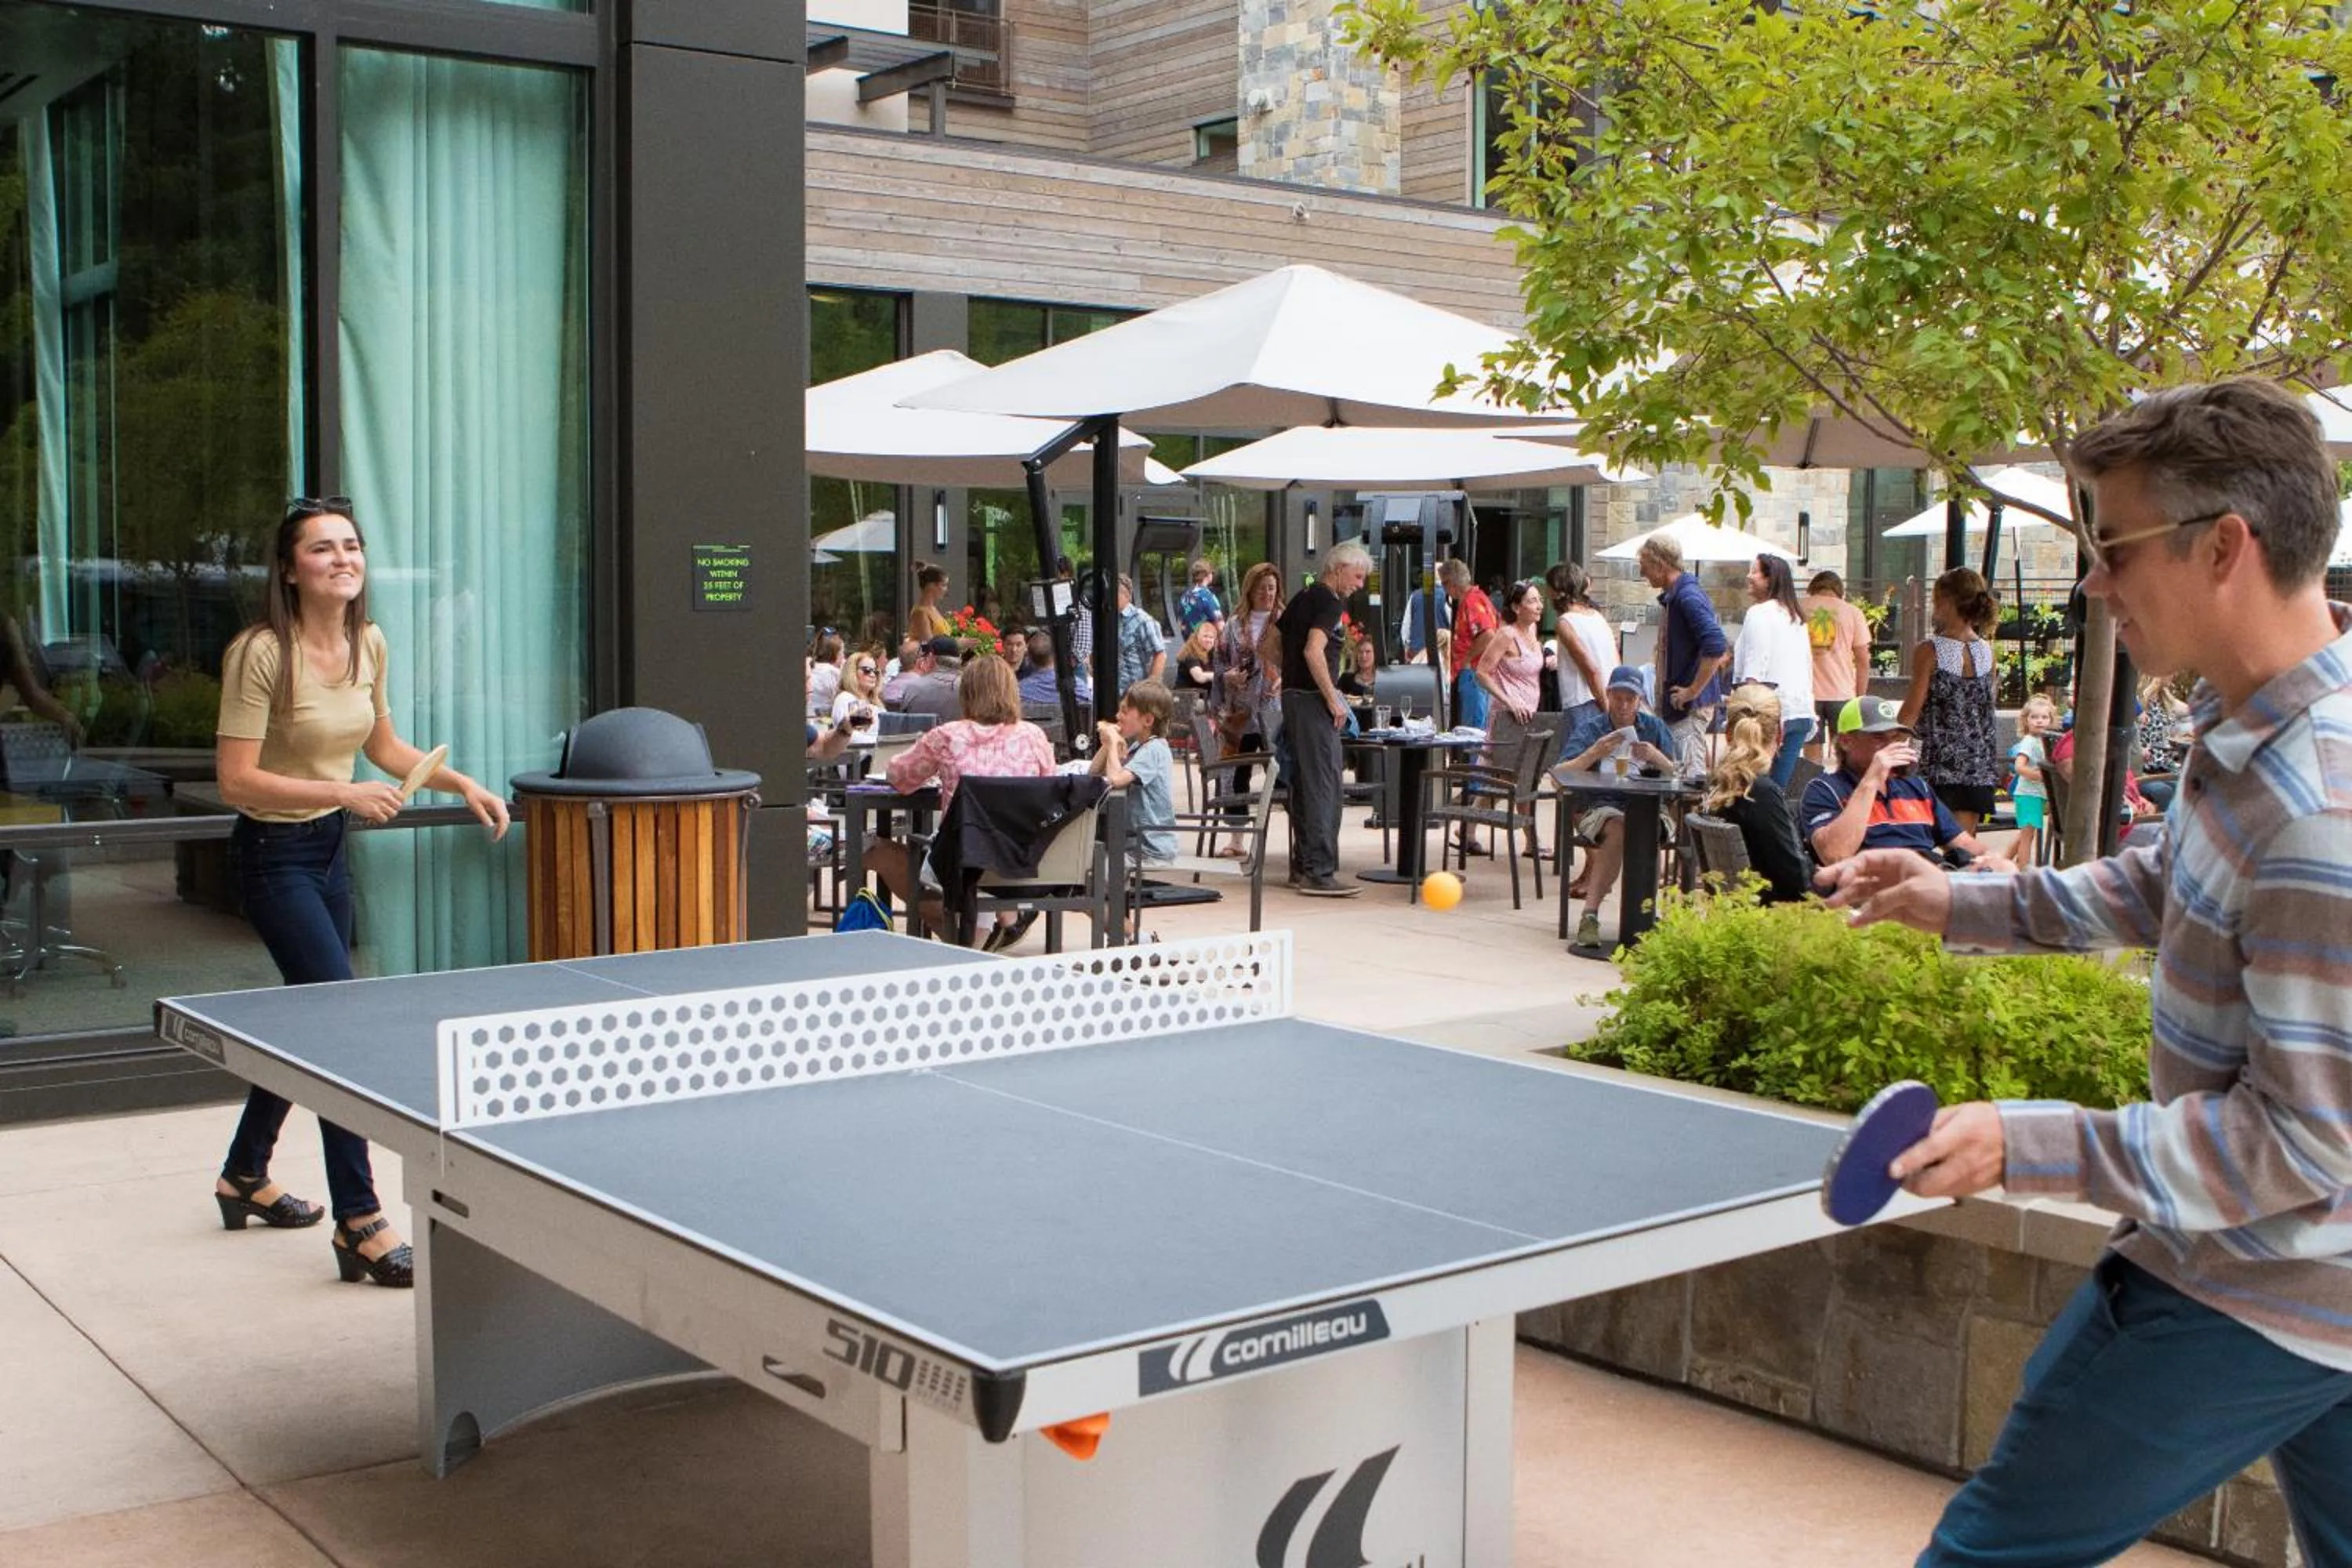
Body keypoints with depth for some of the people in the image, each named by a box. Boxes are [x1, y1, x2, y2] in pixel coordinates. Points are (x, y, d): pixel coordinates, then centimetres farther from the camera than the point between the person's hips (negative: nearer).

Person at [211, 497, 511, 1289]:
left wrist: (462, 784, 9)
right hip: (275, 853, -8)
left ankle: (244, 1176, 38)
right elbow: (236, 781, -21)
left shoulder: (370, 645, 2)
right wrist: (343, 793, -26)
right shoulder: (260, 654, -20)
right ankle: (358, 1223, -9)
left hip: (330, 848, 8)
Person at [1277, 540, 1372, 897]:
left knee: (1303, 783, 14)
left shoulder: (1303, 596, 15)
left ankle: (1302, 866, 20)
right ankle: (1319, 872, -12)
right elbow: (1313, 651, -25)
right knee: (1323, 785, -9)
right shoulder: (1330, 602, -13)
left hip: (1292, 695, 10)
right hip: (1313, 700, -10)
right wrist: (1334, 700, -19)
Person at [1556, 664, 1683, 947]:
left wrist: (1658, 759, -17)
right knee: (1619, 827, -36)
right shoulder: (1590, 729, 6)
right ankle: (1590, 915, -37)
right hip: (1601, 806, -2)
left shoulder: (1655, 727, 13)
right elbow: (1559, 775, -8)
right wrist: (1593, 754, -23)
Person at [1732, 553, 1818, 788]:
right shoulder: (1796, 617, 18)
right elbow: (1808, 666, 20)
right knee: (1781, 785, 8)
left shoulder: (1759, 613, -6)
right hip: (1802, 711, 8)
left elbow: (1754, 668, -13)